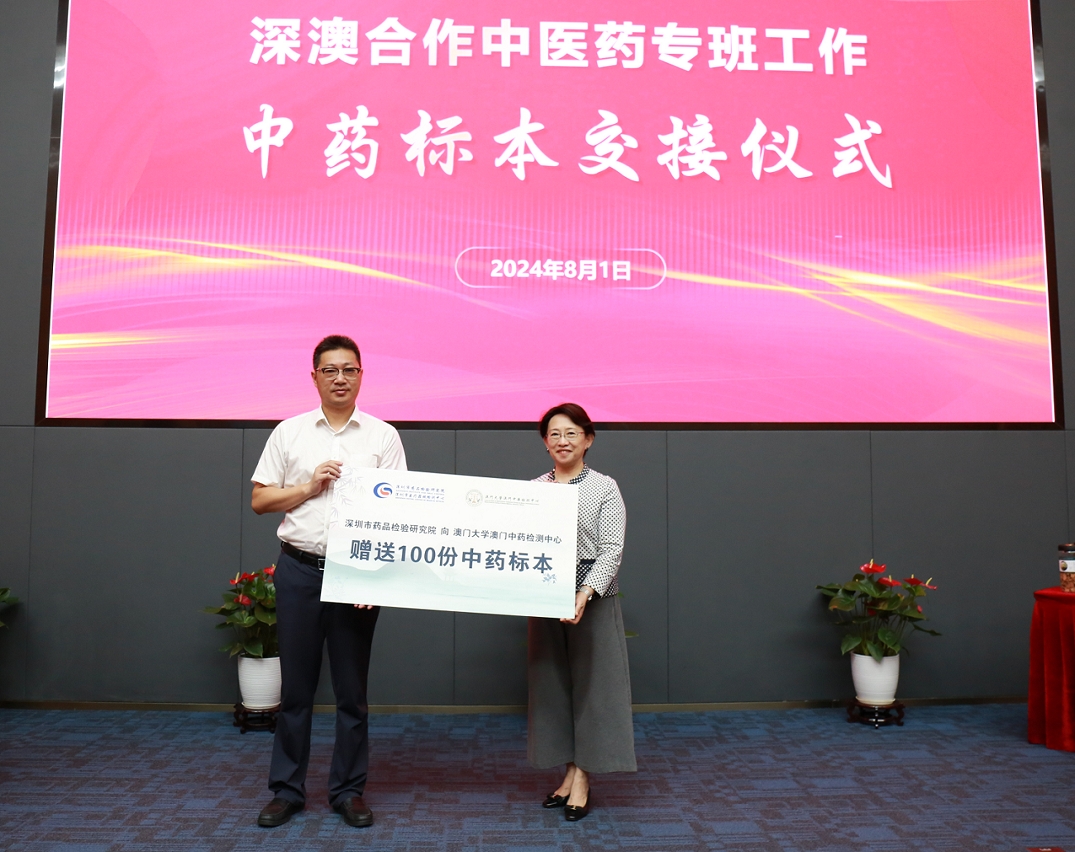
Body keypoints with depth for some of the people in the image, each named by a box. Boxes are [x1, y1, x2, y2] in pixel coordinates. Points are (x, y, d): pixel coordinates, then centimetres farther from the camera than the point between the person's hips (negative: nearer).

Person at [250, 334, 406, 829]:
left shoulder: (382, 436, 3)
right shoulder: (288, 433, 7)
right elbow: (259, 501, 8)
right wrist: (310, 486, -7)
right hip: (299, 569, 1)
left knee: (351, 689, 7)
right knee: (295, 684, 8)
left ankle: (348, 790, 20)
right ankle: (286, 789, 20)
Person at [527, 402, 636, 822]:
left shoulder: (604, 487, -3)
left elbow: (611, 549, -10)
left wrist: (586, 593, -23)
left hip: (593, 598, -3)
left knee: (591, 682, 2)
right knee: (552, 683, 9)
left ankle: (582, 781, 12)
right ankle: (571, 773, 24)